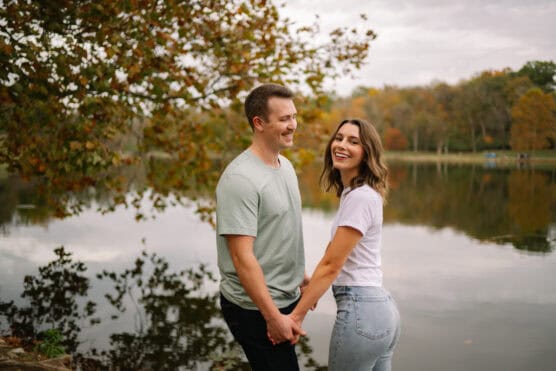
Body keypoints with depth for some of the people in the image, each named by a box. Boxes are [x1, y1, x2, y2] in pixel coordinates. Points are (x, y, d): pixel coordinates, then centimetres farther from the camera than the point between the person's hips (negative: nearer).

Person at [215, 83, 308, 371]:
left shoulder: (286, 165, 7)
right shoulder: (241, 178, -22)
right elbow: (242, 257, -24)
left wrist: (301, 275, 21)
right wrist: (273, 317, -23)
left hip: (285, 299, 9)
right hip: (255, 309, -9)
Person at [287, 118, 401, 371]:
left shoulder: (360, 197, -16)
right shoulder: (353, 193, 13)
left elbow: (331, 265, -17)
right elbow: (335, 254, 17)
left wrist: (296, 316, -12)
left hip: (360, 311, -9)